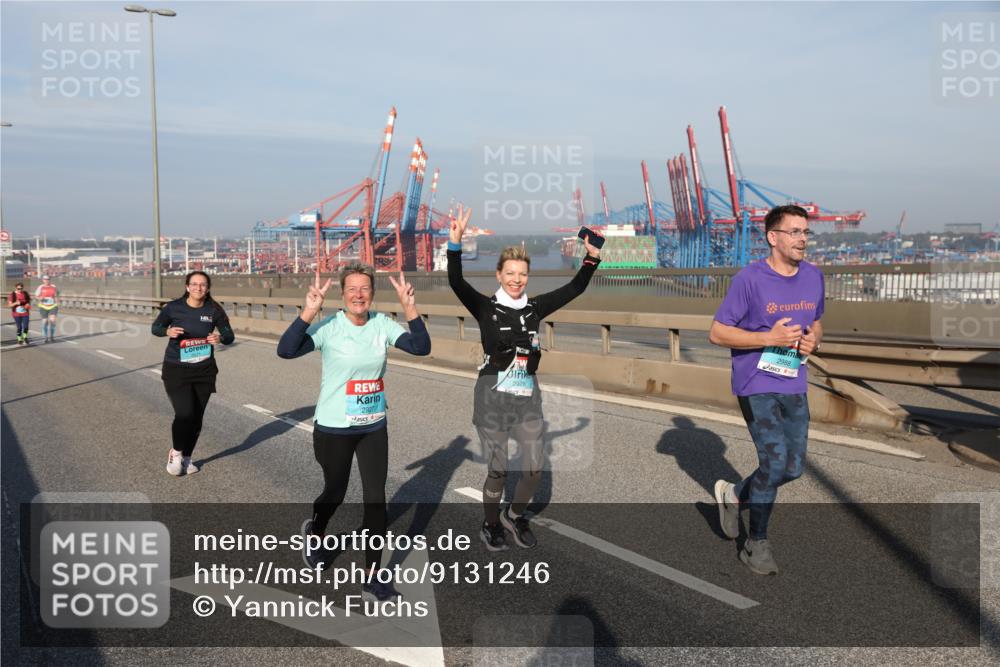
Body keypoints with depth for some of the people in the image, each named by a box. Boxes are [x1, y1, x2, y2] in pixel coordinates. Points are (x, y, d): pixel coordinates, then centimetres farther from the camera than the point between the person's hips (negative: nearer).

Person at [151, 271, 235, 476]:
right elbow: (155, 327, 6)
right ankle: (176, 452, 15)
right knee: (184, 413, -15)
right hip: (176, 370, -2)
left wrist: (220, 338, -22)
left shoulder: (213, 310, -6)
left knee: (197, 417, 9)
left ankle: (186, 458, 31)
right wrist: (168, 331, -17)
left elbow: (230, 335, 2)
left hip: (204, 371, 3)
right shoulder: (174, 307, -8)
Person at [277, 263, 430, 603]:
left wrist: (410, 308, -25)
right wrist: (309, 312, -37)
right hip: (333, 428, -3)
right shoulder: (329, 327, -16)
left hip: (374, 428, 3)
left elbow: (421, 347, -14)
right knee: (335, 492, 17)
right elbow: (285, 350, -28)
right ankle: (314, 533, 52)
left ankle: (372, 578, 12)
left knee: (376, 498, 0)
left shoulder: (383, 325, -5)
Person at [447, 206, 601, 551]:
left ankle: (514, 514, 32)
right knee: (497, 470, 4)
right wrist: (455, 244, -32)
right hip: (493, 397, -4)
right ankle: (490, 525, 28)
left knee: (535, 468, 4)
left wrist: (592, 257, -8)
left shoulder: (535, 308, 6)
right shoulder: (485, 307, -4)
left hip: (528, 397, 4)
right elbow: (456, 282, -19)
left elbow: (575, 288, 6)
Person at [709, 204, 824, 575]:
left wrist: (813, 340, -3)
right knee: (775, 461, -11)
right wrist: (770, 338, -22)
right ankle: (756, 544, 9)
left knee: (793, 468, 8)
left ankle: (734, 494, 35)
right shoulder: (750, 278, -13)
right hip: (756, 385, -6)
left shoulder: (813, 277, 6)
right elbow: (717, 333, -12)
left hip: (794, 386, 6)